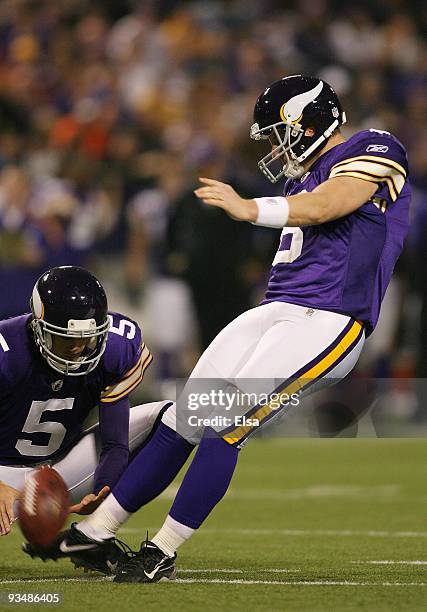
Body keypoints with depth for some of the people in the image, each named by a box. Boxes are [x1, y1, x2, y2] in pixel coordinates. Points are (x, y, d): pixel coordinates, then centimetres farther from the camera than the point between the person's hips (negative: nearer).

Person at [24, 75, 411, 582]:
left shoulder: (373, 152, -4)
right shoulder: (303, 177, 24)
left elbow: (326, 205, -23)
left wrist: (252, 210, -36)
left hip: (326, 321, -9)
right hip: (275, 311, 9)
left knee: (224, 428, -16)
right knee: (183, 421, 4)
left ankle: (162, 553, -8)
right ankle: (96, 530, 10)